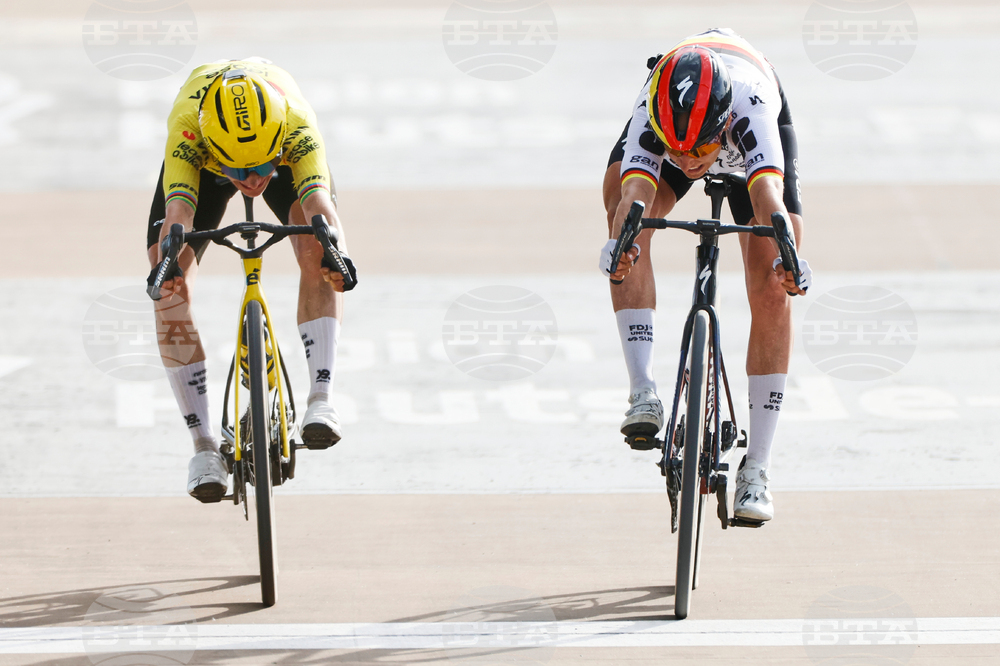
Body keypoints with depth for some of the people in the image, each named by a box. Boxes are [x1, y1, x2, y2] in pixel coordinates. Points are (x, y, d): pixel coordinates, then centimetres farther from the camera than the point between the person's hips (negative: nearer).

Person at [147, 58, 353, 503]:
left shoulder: (297, 122, -42)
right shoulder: (187, 124, -43)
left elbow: (318, 200, -55)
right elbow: (179, 211, -54)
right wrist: (167, 262, -74)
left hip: (283, 149, 0)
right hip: (201, 161, 0)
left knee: (318, 254, -30)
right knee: (169, 290, -16)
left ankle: (320, 399, -27)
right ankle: (205, 446, -9)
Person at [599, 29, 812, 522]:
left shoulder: (750, 106, -46)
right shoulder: (651, 115, -41)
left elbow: (767, 195, -60)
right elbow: (635, 195, -56)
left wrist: (787, 257, -78)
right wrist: (620, 243, -77)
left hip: (749, 143, -1)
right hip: (670, 120, 1)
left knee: (770, 293, -13)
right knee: (619, 192, -30)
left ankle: (757, 469, -4)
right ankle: (642, 393, -29)